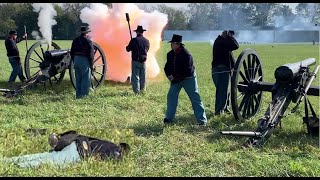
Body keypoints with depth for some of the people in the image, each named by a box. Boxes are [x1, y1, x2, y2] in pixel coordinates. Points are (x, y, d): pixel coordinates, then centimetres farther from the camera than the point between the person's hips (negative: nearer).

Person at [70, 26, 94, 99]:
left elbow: (72, 52, 14)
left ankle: (78, 95, 17)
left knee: (78, 79, 13)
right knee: (86, 79, -1)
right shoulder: (88, 41, -9)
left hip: (76, 60, 7)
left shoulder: (75, 40, 10)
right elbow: (91, 54, -13)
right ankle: (84, 95, -2)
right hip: (85, 61, -7)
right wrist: (91, 64, -6)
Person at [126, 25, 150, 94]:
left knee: (135, 76, 0)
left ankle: (137, 91, -4)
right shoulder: (147, 41, 3)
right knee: (142, 77, 14)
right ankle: (142, 90, 21)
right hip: (143, 61, 5)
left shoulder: (134, 40, -11)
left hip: (136, 61, -5)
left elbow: (128, 49, -5)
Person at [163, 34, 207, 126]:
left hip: (188, 78, -6)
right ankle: (168, 118, 10)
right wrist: (169, 75, -12)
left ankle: (201, 120, 3)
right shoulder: (170, 54, 0)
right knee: (171, 95, 0)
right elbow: (167, 67, 8)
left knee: (195, 98, -2)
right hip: (176, 79, 7)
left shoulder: (186, 55, -23)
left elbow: (187, 71, -25)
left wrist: (175, 78, -22)